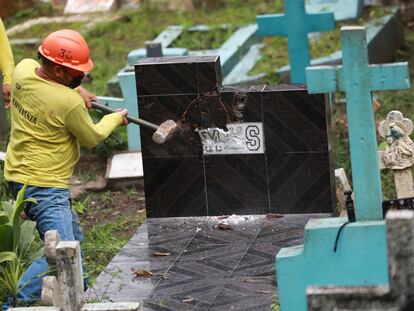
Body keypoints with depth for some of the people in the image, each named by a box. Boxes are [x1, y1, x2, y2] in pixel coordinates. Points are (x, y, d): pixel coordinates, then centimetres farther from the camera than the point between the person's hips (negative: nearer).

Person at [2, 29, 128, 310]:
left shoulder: (23, 69, -6)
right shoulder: (69, 103, -25)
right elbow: (91, 138, -6)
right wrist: (115, 118, 12)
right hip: (43, 186, -10)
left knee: (72, 237, 25)